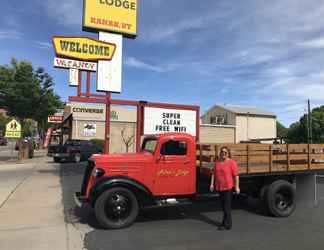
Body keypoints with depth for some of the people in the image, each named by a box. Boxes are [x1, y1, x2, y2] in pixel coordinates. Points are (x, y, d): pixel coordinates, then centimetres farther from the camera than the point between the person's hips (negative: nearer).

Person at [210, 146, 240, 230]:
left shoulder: (232, 162, -10)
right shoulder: (217, 162, 7)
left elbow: (236, 175, -11)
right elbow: (214, 173, 11)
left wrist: (237, 187, -12)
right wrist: (212, 184, 7)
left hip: (228, 187, -6)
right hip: (219, 187, 6)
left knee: (227, 206, -1)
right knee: (223, 206, 15)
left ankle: (226, 224, 11)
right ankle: (228, 223, 30)